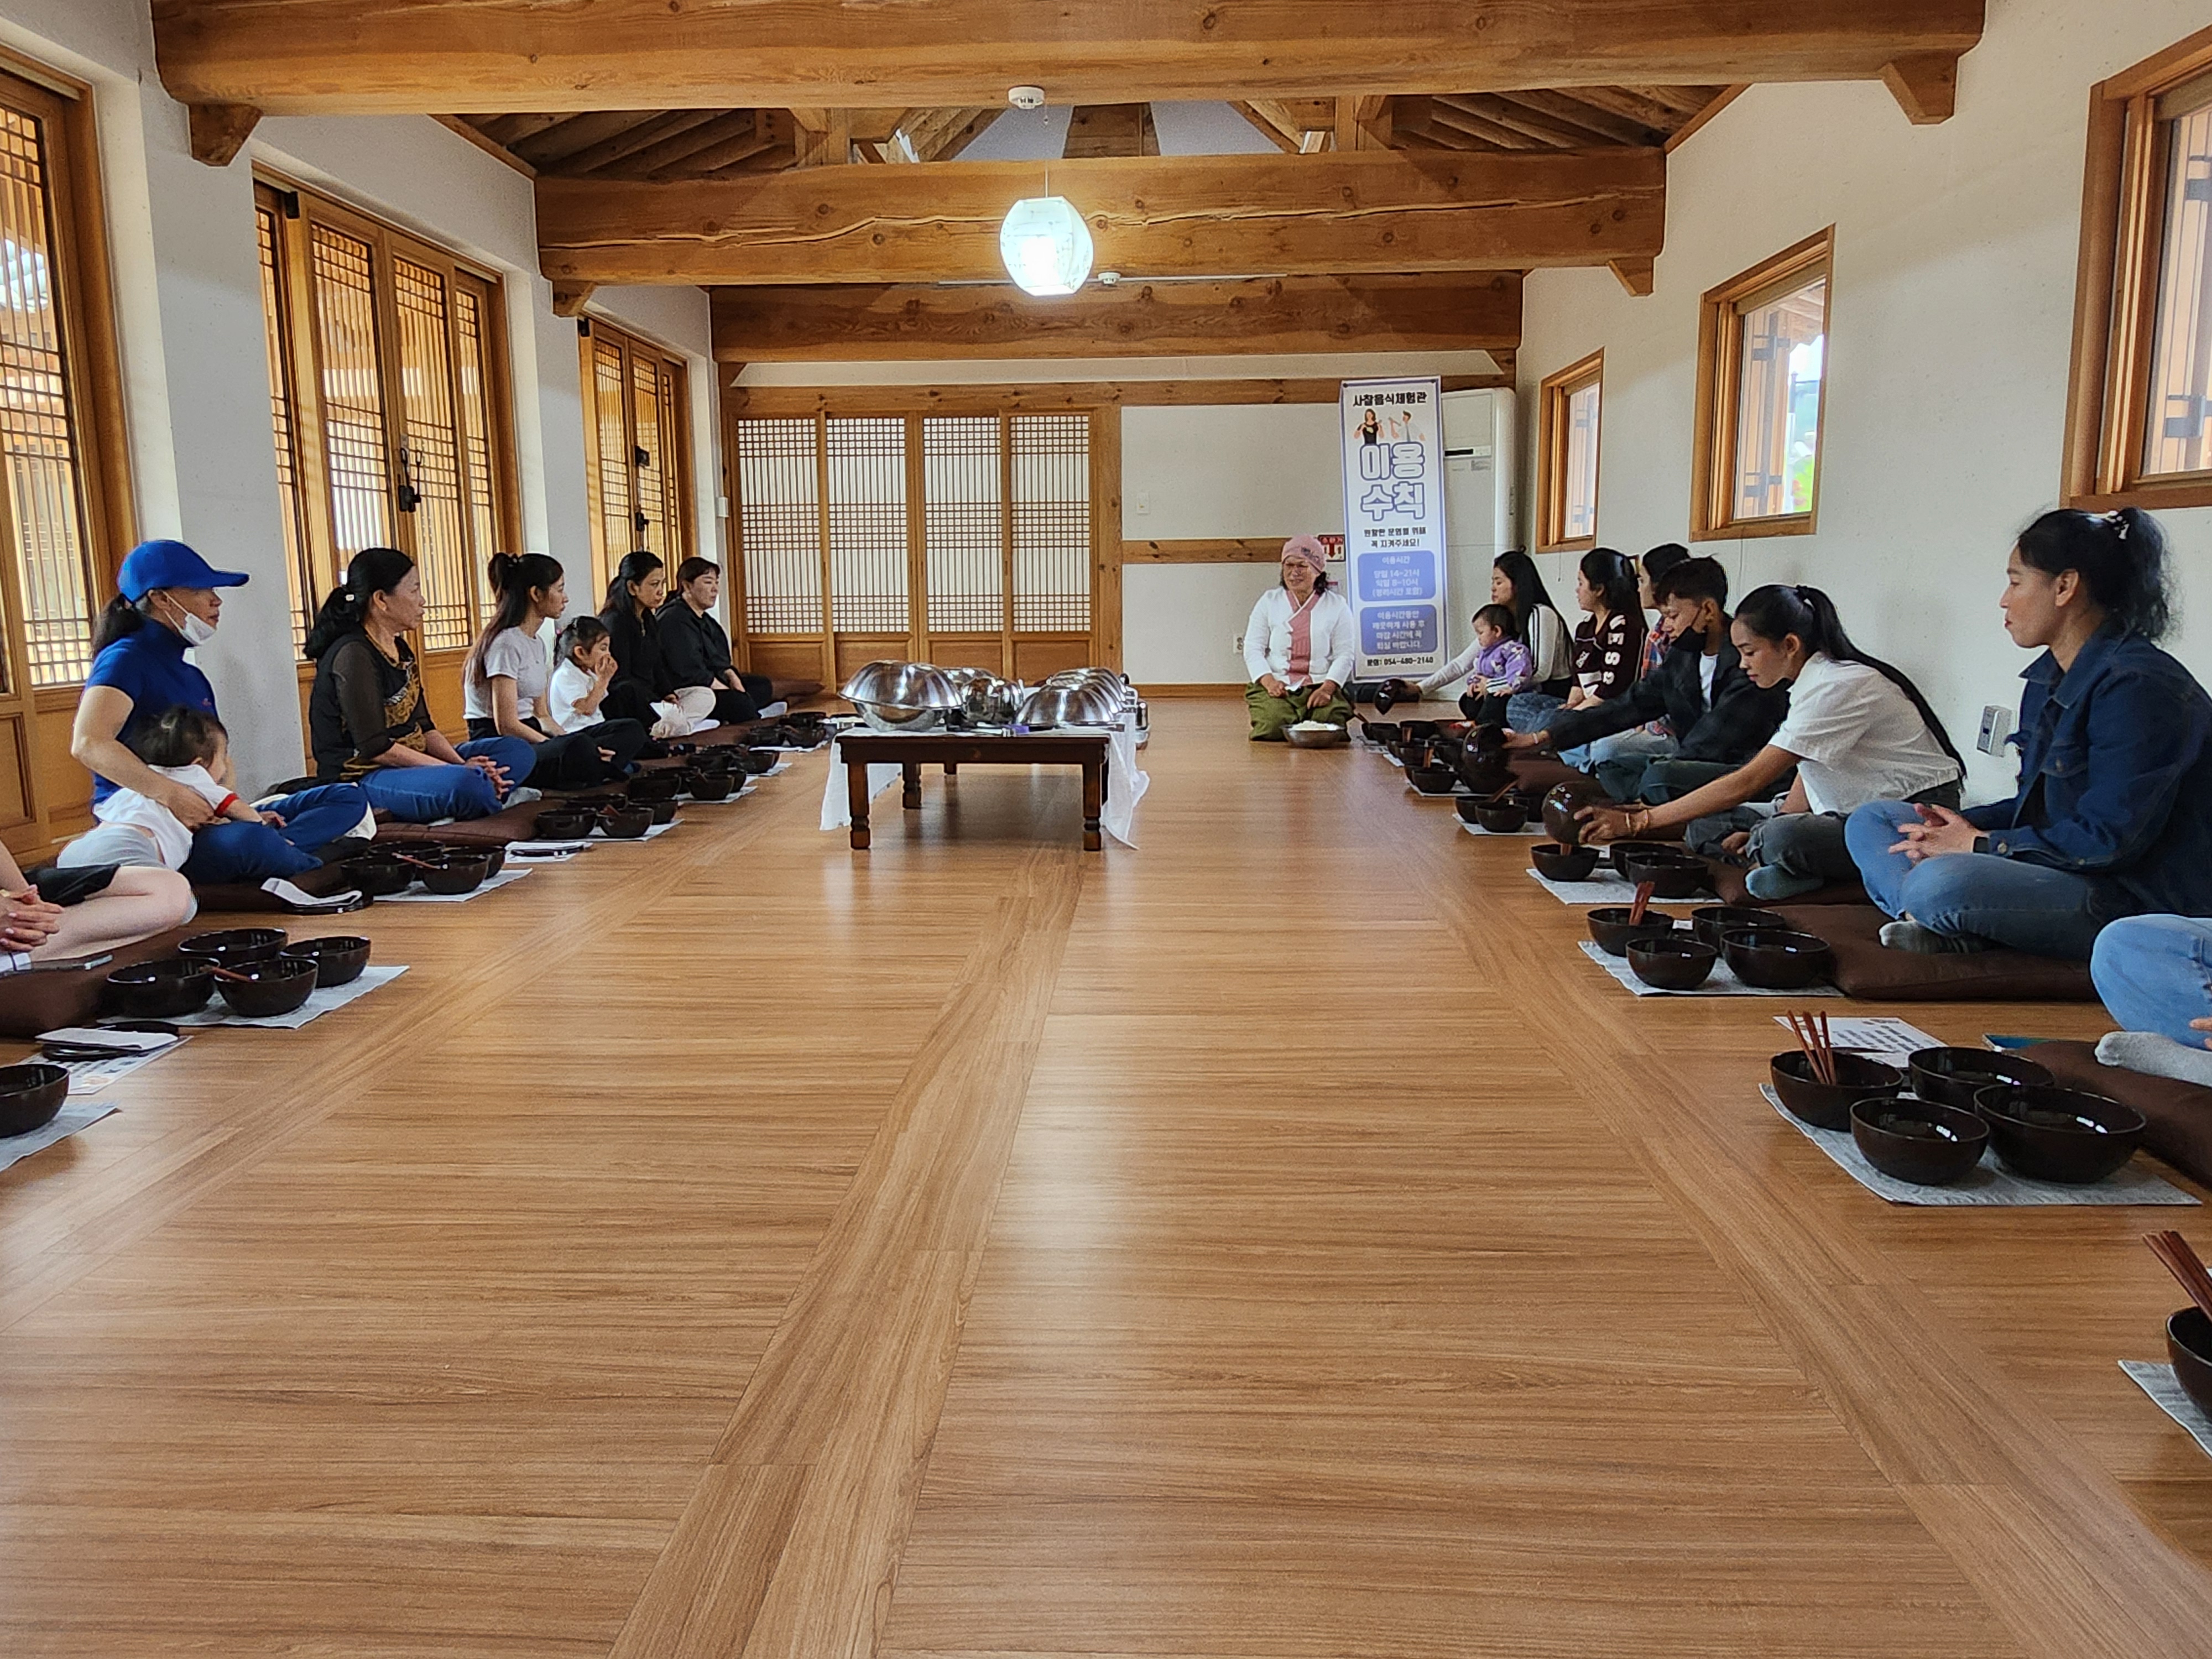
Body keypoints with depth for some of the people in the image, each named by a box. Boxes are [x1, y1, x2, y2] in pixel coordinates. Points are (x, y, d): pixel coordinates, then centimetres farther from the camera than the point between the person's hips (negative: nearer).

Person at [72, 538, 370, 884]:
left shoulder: (193, 677, 21)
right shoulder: (125, 659, -7)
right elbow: (88, 744, -23)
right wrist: (172, 795, -29)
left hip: (205, 823, 9)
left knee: (349, 799, -2)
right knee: (249, 841, -41)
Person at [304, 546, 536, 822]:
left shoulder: (400, 650, 15)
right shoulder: (353, 655, -15)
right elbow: (375, 748, -20)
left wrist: (465, 767, -6)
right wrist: (461, 770, -19)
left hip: (412, 764, 10)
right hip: (361, 779, -10)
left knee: (517, 752, 3)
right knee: (463, 785, -35)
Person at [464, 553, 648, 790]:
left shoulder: (537, 643, 18)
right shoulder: (506, 643, -12)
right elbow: (507, 725, -18)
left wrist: (567, 742, -2)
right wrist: (563, 749, -19)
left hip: (530, 739, 10)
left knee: (631, 731, -9)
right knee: (578, 748, -43)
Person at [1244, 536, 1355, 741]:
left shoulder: (1337, 605, 9)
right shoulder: (1269, 601, 11)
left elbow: (1344, 655, 4)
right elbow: (1253, 649, 6)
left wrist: (1327, 687, -14)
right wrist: (1269, 682, -12)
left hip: (1322, 686, 0)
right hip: (1277, 685, 0)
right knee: (1273, 725, -29)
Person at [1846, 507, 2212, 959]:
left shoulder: (2137, 685, -18)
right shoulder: (2049, 678, 13)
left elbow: (2107, 840, -21)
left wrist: (1980, 844, -14)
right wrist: (1967, 824, -2)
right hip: (2057, 869, 11)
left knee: (1940, 883, -39)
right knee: (1871, 820, 8)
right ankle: (1944, 926, -16)